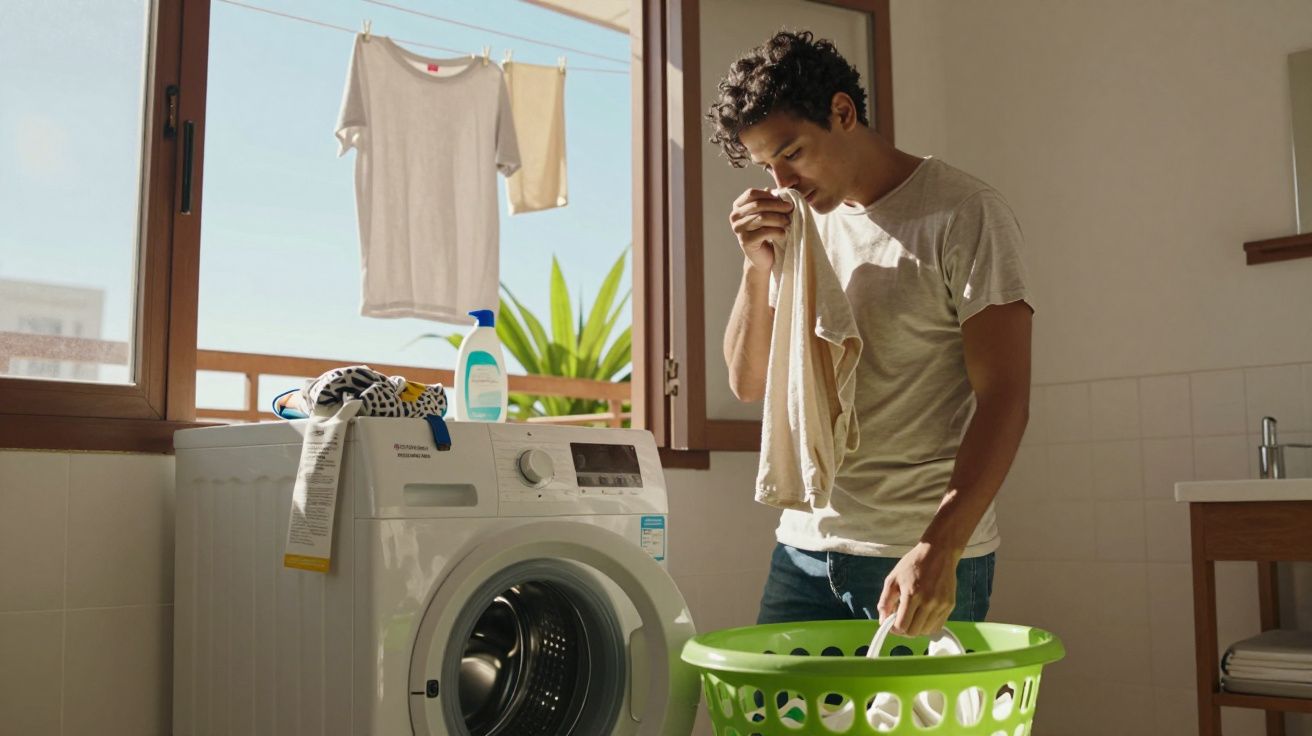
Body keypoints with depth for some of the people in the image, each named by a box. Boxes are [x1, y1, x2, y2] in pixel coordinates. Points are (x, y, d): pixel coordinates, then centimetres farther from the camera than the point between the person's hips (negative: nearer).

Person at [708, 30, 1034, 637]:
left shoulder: (964, 215, -8)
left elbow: (1004, 399, -14)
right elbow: (749, 382, 10)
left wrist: (937, 549, -24)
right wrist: (758, 266, -6)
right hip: (805, 544, 5)